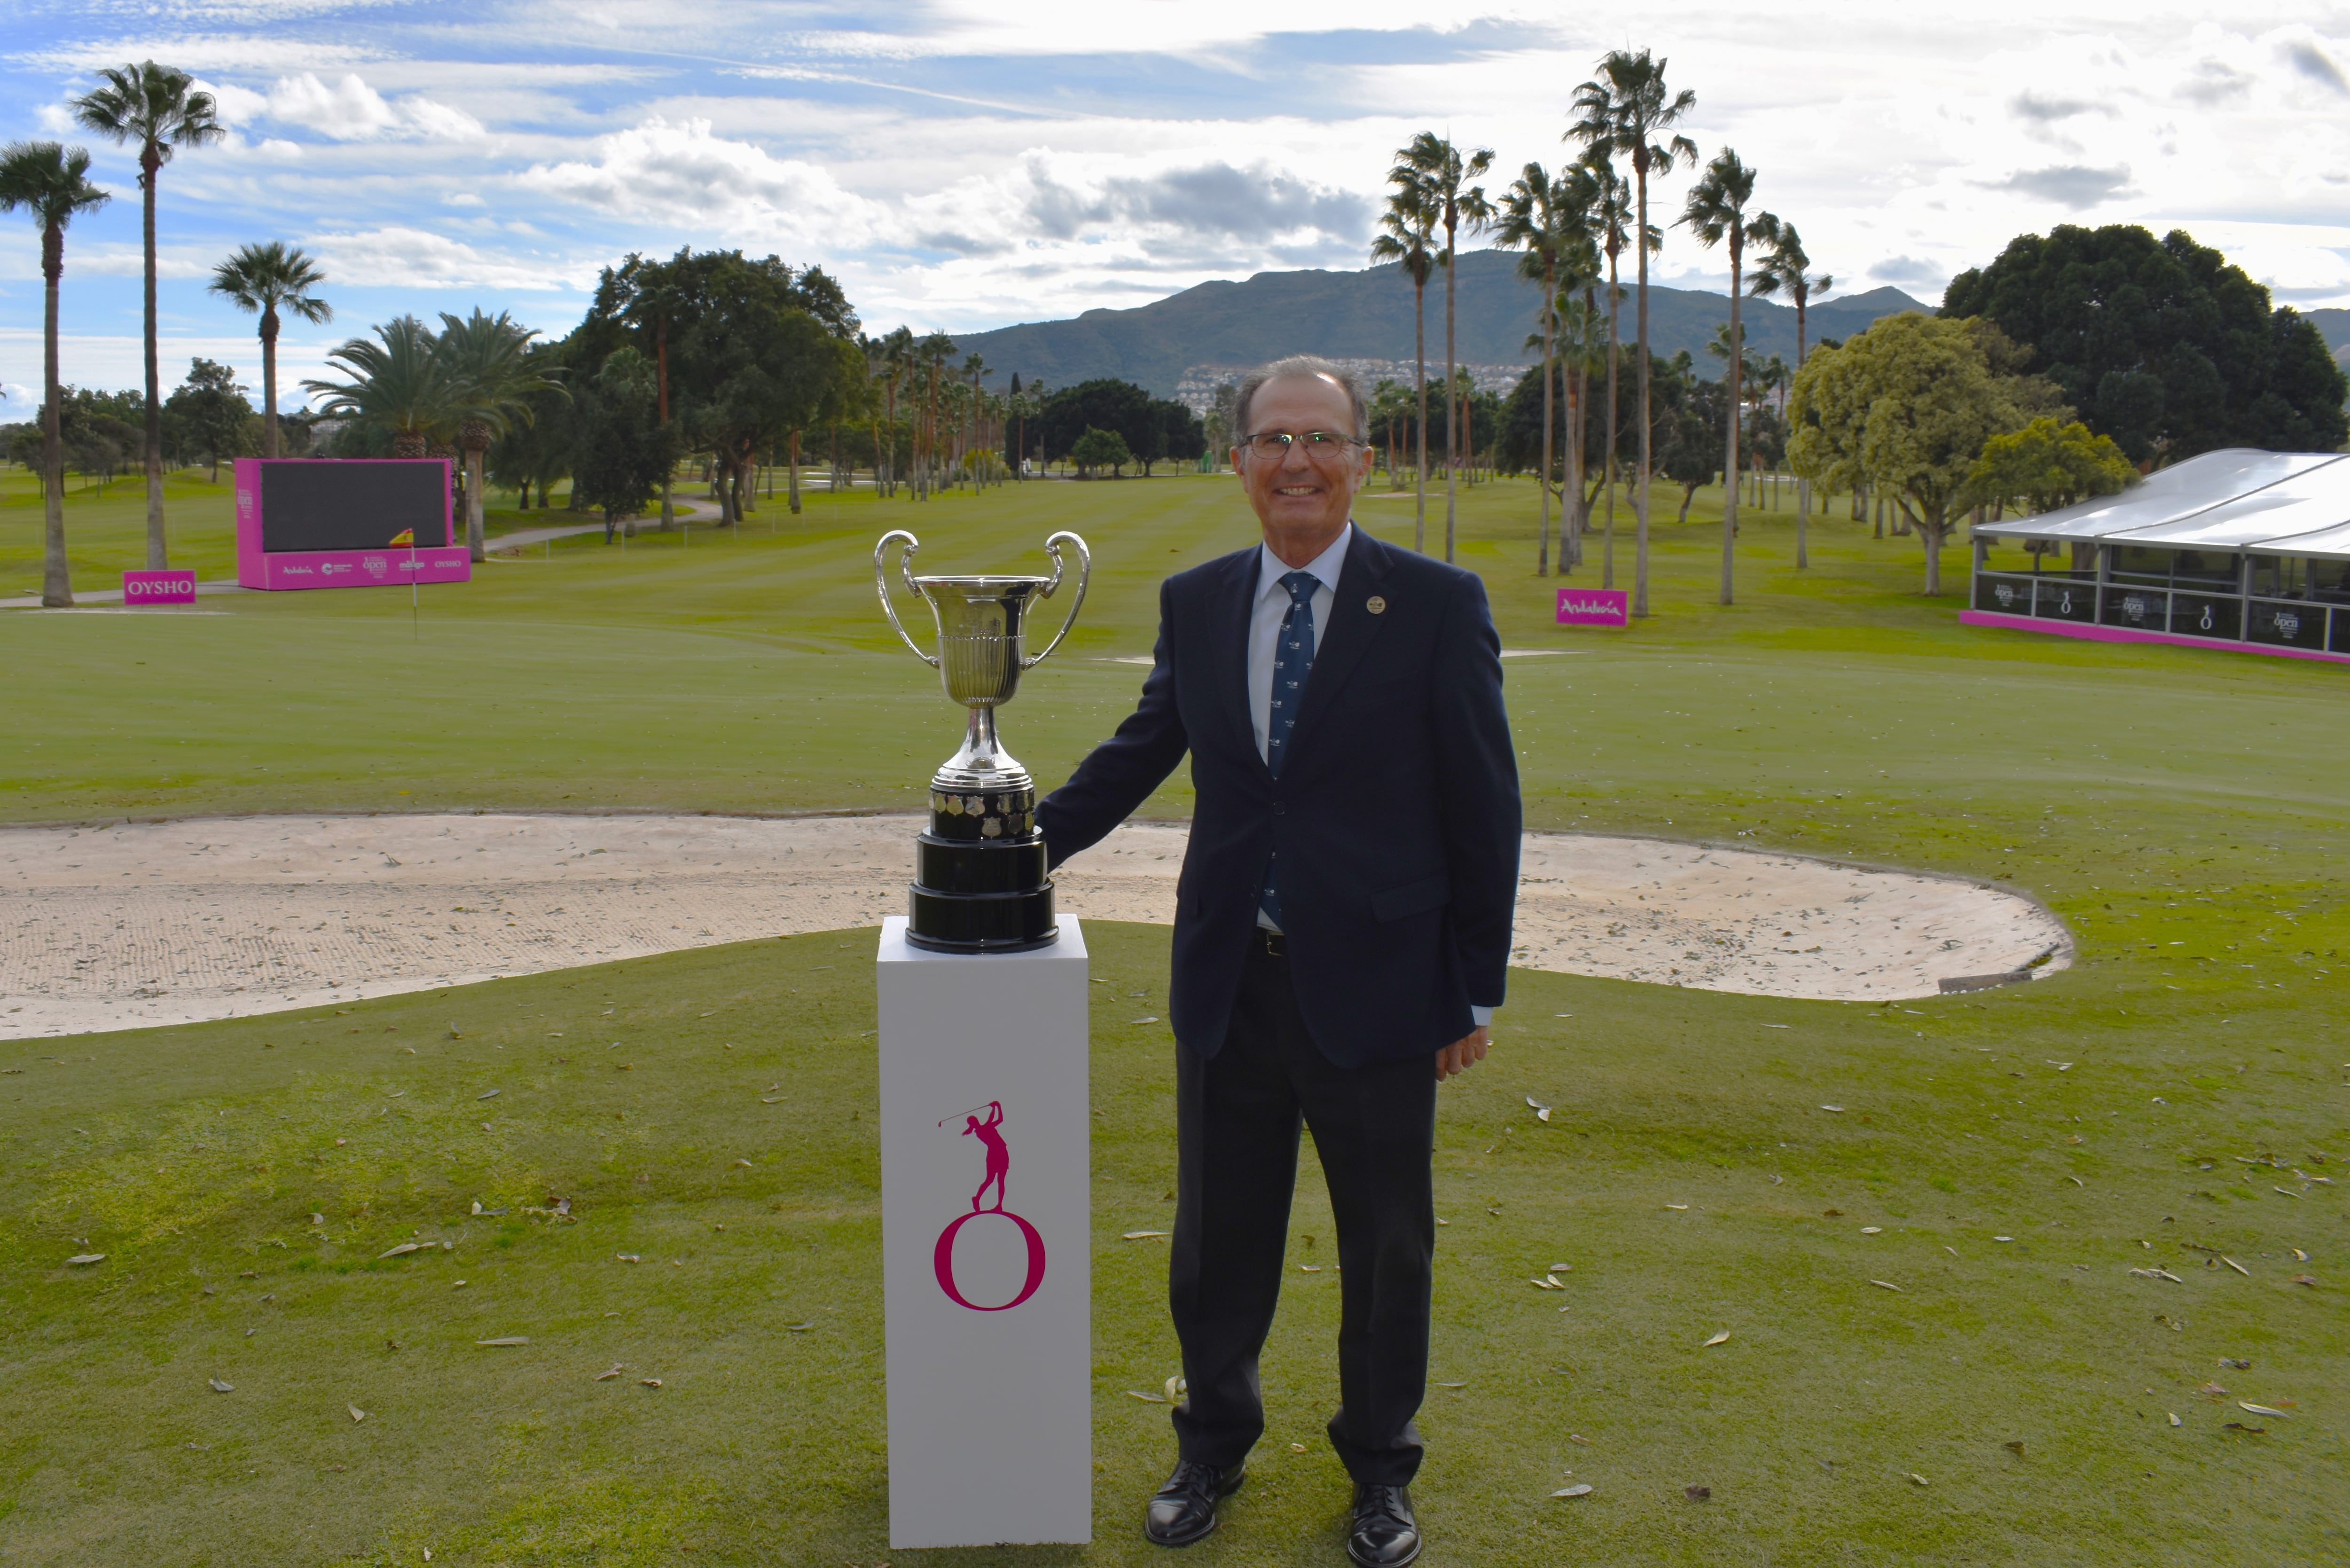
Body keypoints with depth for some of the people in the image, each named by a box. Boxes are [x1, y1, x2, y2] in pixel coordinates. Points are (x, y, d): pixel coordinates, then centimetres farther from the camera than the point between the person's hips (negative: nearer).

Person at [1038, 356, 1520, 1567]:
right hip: (1228, 985, 3)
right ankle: (1214, 1444, 40)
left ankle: (1380, 1467, 36)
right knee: (1217, 1236, 16)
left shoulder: (1437, 605, -8)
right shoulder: (1194, 603, 3)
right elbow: (1142, 750, 17)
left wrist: (1474, 990, -6)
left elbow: (1484, 808, -6)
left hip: (1375, 988, -3)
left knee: (1386, 1245, 13)